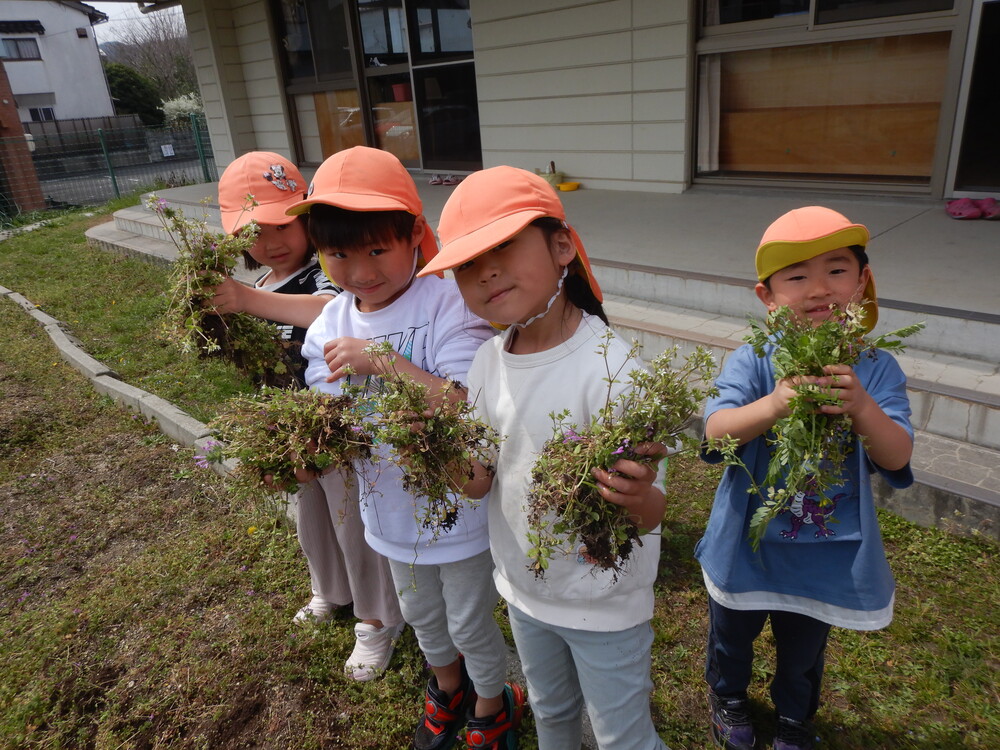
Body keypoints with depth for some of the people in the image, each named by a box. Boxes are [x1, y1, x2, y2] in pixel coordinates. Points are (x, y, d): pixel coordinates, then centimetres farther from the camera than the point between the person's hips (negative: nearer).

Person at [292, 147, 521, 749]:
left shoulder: (450, 308, -25)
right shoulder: (330, 328, -8)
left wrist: (384, 361, -39)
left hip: (460, 511, -5)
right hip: (391, 512, 6)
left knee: (471, 624, 19)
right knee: (421, 613, 30)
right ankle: (448, 687, 61)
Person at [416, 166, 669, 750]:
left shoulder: (610, 368, -28)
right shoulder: (489, 360, -10)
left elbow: (650, 515, -25)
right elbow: (480, 481, -5)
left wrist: (637, 496, -47)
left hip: (604, 604, -5)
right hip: (524, 588, 6)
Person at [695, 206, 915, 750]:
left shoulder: (877, 369, -14)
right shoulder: (752, 361, -20)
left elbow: (896, 459, -23)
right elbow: (717, 431, -32)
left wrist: (861, 408, -44)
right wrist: (774, 405, -52)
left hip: (828, 555, 2)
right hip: (746, 544, -1)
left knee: (804, 649, 28)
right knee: (732, 634, 26)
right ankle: (727, 695, 58)